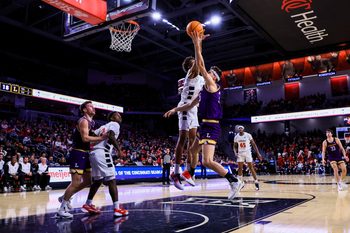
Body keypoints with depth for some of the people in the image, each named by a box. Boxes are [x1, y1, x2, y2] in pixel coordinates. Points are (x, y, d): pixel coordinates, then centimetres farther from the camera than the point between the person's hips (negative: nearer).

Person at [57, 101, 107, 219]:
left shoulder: (90, 122, 17)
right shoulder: (83, 121, -14)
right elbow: (85, 138, -27)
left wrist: (100, 137, 9)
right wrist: (101, 138, -26)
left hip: (85, 154, 10)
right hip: (78, 153, -10)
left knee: (88, 181, 14)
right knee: (76, 182, -9)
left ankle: (65, 197, 25)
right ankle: (62, 209, 2)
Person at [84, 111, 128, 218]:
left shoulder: (104, 126, 28)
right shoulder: (115, 124, 3)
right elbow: (111, 136, -16)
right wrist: (119, 149, -10)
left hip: (94, 153, 9)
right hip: (102, 153, -9)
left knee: (97, 181, 21)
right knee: (111, 180, -8)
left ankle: (88, 204, 30)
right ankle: (117, 209, -10)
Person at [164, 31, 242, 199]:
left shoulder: (212, 85, -7)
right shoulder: (204, 90, 19)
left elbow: (200, 66, -17)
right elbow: (190, 105, 28)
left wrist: (197, 45, -15)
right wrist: (175, 109, 22)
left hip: (211, 127, -10)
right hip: (205, 126, 10)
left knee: (207, 161, -19)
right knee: (191, 150, 23)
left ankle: (234, 181, -13)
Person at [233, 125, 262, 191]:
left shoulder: (248, 135, -10)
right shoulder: (236, 137, -1)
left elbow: (254, 144, -6)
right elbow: (235, 146, 10)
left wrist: (258, 153, -10)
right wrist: (235, 152, -10)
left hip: (247, 152, -3)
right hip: (240, 153, 3)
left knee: (251, 167, -6)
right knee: (240, 168, 0)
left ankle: (256, 182, 0)